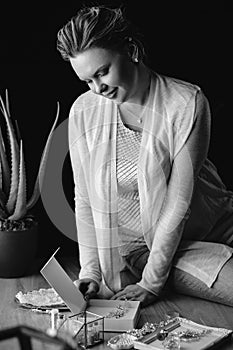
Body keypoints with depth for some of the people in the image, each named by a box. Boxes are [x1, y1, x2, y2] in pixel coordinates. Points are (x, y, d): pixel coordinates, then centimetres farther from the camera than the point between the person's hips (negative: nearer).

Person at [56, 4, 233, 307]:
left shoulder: (187, 103, -17)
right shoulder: (83, 111, -7)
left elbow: (178, 202, -17)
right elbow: (84, 199, -1)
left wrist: (151, 282, -16)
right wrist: (90, 271, -8)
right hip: (139, 243, 0)